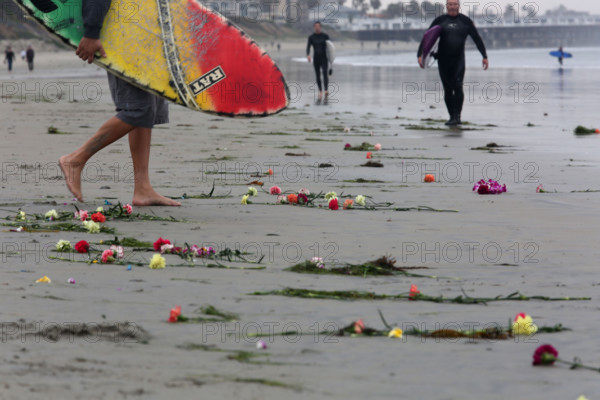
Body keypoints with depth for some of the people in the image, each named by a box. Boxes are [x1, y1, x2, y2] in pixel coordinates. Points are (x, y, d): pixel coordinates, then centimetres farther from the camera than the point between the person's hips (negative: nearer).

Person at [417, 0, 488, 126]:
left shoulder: (465, 21, 6)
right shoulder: (439, 21, 7)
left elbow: (477, 39, 11)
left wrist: (484, 56, 7)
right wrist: (420, 55, -5)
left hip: (459, 59, -1)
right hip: (443, 59, 1)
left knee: (457, 86, -17)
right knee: (448, 89, 3)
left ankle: (457, 116, -13)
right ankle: (452, 117, 11)